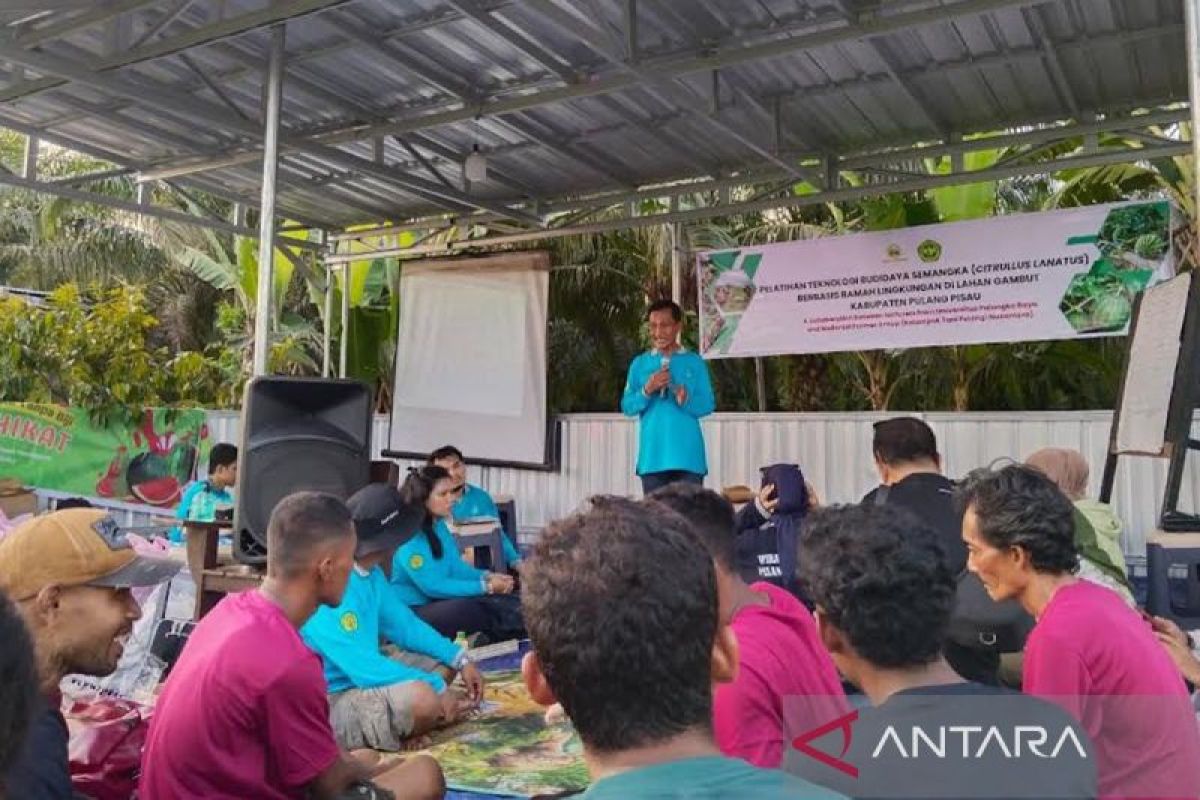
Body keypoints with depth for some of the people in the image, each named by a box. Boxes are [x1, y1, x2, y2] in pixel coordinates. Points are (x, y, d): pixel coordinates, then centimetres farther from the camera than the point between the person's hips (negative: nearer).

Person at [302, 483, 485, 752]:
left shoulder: (370, 570, 2)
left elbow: (404, 624, 11)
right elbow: (363, 666, -30)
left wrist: (460, 659, 1)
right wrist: (437, 689, -23)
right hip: (331, 701, -10)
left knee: (443, 665, 14)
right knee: (421, 697, -31)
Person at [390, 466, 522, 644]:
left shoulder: (439, 525, 6)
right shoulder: (409, 535, -21)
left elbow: (456, 566, 11)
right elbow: (433, 586, -23)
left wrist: (487, 576, -8)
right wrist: (486, 587, -20)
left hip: (437, 602, 9)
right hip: (411, 614, -9)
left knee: (495, 601, -14)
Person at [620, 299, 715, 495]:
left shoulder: (695, 363, 6)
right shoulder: (639, 364, 8)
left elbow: (708, 405, 3)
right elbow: (627, 407, 5)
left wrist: (686, 399, -17)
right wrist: (647, 390, -13)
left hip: (688, 456, -1)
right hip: (652, 457, 1)